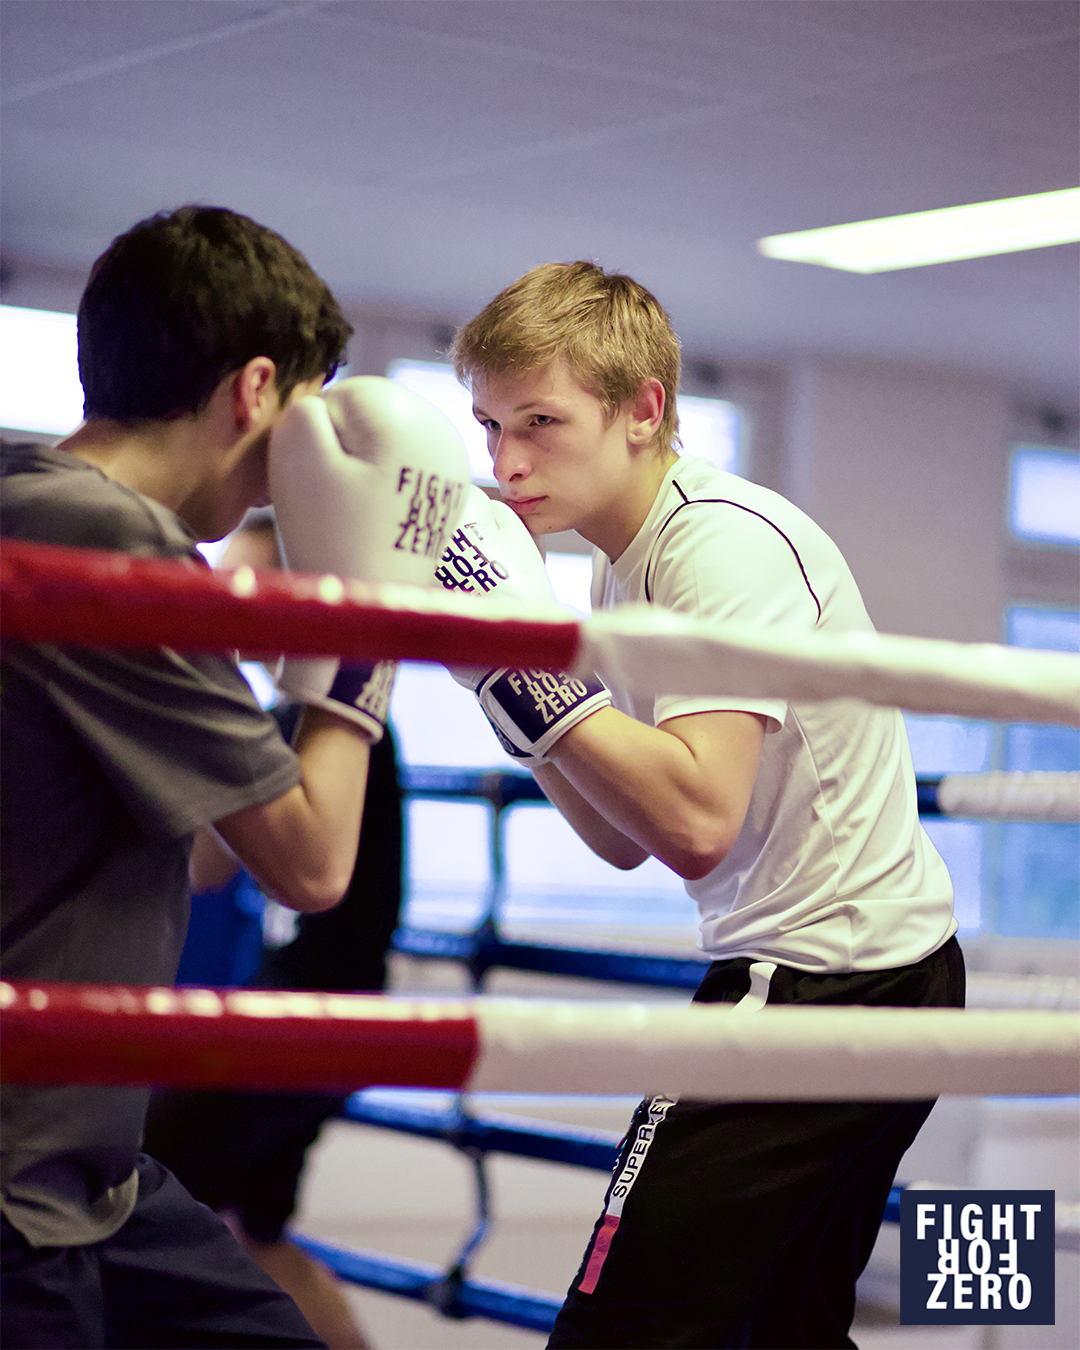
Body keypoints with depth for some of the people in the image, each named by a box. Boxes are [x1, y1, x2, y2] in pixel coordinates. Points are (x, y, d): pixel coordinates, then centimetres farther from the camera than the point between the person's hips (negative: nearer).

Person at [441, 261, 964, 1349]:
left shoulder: (727, 543, -17)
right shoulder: (625, 565, 13)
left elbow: (695, 823, -30)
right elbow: (625, 837, 13)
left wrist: (520, 657, -27)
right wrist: (498, 658, 5)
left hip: (825, 990, -11)